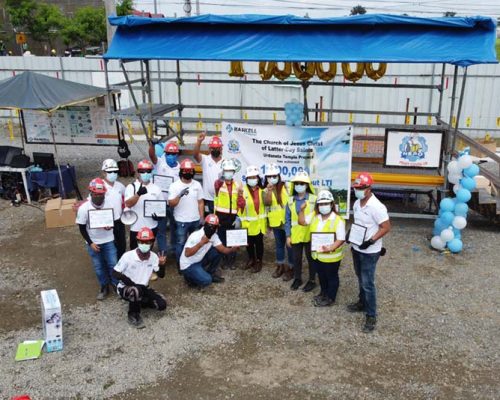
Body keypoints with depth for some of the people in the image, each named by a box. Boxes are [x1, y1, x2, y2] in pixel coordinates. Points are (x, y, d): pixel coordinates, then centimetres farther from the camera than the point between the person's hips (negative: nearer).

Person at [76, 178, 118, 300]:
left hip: (108, 240, 1)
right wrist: (91, 243, -13)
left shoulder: (109, 203, -14)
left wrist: (110, 226, -21)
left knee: (113, 264, 5)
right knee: (98, 267, 13)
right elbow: (82, 228, -10)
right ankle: (104, 287, 32)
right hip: (93, 242, 0)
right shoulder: (84, 208, -19)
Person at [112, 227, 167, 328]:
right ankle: (133, 315, -11)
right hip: (125, 288, -5)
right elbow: (115, 273, -16)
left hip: (143, 288, 5)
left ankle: (138, 302, 15)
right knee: (136, 290, -39)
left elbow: (161, 275, -2)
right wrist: (132, 284, -23)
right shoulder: (128, 256, -23)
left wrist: (162, 265, -25)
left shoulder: (153, 257, -10)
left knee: (162, 304, -10)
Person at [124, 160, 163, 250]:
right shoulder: (131, 187, -6)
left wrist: (159, 214, -11)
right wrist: (138, 194, -35)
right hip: (136, 228, -3)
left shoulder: (156, 188, 4)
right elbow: (128, 204, -20)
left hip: (152, 227, 3)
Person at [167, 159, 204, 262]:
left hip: (196, 220, 4)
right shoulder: (175, 186, -8)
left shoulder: (197, 185, 3)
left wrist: (202, 218, 1)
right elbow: (171, 204, -14)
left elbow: (200, 202, 6)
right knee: (180, 243, 5)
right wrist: (180, 195, -29)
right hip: (181, 221, -4)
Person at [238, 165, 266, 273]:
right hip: (248, 222, -1)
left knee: (259, 242, 10)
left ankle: (259, 262, 25)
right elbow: (240, 207, -9)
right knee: (249, 243, 15)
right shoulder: (243, 191, -9)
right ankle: (251, 259, 36)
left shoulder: (261, 190, -1)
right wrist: (241, 220, -12)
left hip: (259, 222, 1)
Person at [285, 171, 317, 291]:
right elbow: (287, 219, 4)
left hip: (310, 235, -3)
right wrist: (288, 235, 1)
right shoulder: (291, 200, 1)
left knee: (311, 258, 11)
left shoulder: (314, 199, -8)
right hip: (295, 235, 3)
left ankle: (312, 280, 27)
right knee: (296, 258, 15)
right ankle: (297, 279, 33)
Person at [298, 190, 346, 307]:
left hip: (331, 256, -7)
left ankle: (330, 298, 30)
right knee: (321, 276, 25)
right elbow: (302, 222, 10)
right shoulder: (314, 216, 0)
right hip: (316, 254, 7)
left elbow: (341, 239, -23)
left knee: (331, 277, 13)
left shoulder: (338, 220, -21)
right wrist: (302, 210, -5)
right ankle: (324, 293, 46)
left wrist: (330, 249, -37)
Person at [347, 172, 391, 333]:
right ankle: (363, 303, 41)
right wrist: (350, 234, 3)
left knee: (368, 283, -3)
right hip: (356, 248, 8)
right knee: (361, 279, 22)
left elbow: (386, 227, -20)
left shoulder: (376, 207, -23)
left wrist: (371, 241, -26)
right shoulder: (356, 203, 3)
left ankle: (371, 316, 7)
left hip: (370, 252, -8)